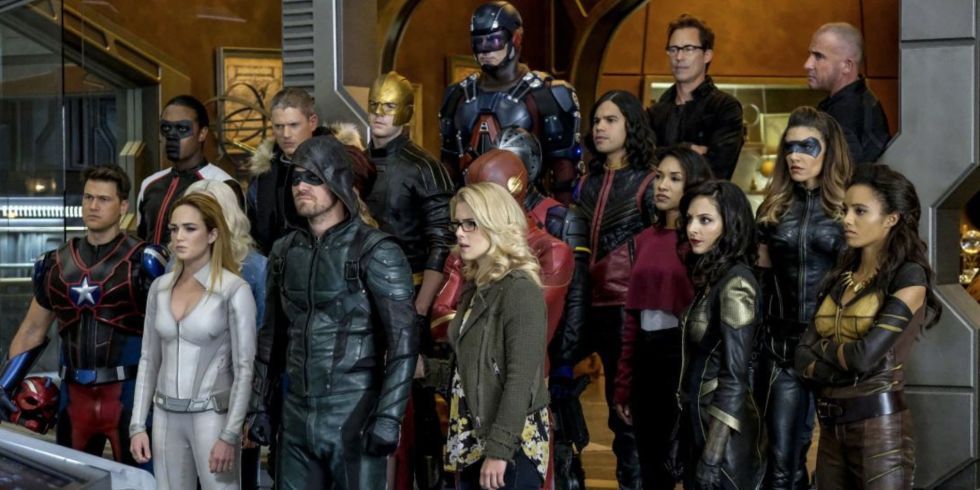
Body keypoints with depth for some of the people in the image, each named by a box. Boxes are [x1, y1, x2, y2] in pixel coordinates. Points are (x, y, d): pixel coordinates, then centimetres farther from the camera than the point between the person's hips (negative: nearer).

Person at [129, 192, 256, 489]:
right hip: (166, 417, 5)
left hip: (211, 414, -5)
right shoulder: (160, 287, 8)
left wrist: (229, 436, -14)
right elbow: (149, 360, 12)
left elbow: (244, 369, -10)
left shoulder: (234, 290, -8)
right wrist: (137, 425, 6)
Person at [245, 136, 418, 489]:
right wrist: (260, 405, 12)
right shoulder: (284, 252, 10)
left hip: (354, 416, -5)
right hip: (297, 416, 5)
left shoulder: (375, 252, -8)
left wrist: (389, 417, -17)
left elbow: (403, 342, -11)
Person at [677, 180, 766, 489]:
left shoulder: (735, 283, -17)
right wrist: (692, 443, 13)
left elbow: (735, 378, -19)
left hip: (724, 435, -8)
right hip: (700, 424, 8)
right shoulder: (710, 276, 9)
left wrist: (713, 454, -20)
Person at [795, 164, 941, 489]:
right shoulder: (839, 278, 12)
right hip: (831, 428, 6)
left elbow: (867, 355, -18)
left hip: (880, 428, -6)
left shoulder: (909, 277, -8)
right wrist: (843, 361, -13)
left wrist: (824, 348, 0)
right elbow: (803, 356, 4)